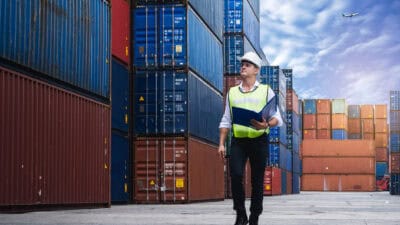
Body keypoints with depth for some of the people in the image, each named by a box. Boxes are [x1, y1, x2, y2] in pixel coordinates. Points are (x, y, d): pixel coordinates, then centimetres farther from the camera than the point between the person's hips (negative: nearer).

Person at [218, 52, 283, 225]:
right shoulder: (232, 92, 14)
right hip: (238, 141, 1)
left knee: (257, 180, 1)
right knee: (236, 175, -17)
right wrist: (221, 144, 4)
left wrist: (266, 125, -21)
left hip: (259, 141, -1)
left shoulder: (266, 91, 6)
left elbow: (277, 119, 1)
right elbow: (226, 121, 14)